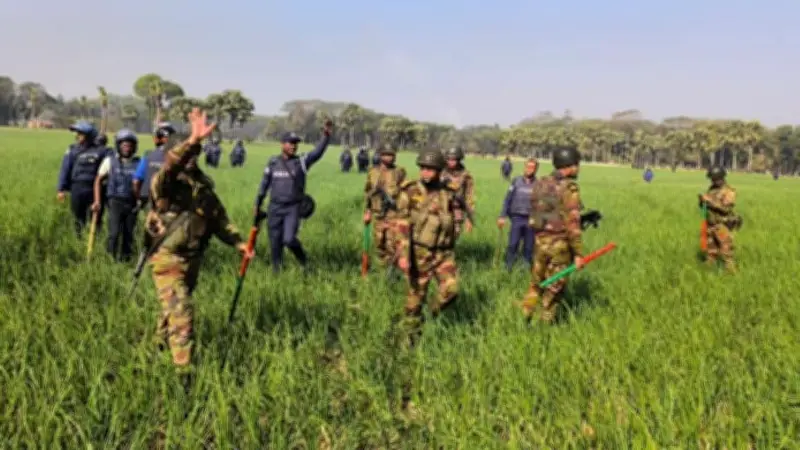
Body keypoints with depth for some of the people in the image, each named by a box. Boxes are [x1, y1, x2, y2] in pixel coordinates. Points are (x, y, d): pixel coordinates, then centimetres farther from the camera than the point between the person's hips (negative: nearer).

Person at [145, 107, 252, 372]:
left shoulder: (203, 184, 6)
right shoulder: (165, 183, -16)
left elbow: (219, 217, 12)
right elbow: (171, 166, -39)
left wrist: (238, 243, 2)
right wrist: (193, 141, -55)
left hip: (193, 259, 7)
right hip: (169, 260, -7)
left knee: (174, 308, 24)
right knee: (181, 313, -12)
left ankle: (161, 344, 48)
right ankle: (184, 369, -5)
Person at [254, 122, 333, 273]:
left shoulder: (302, 161, -2)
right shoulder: (273, 162, 4)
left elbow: (317, 152, -19)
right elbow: (264, 185, 12)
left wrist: (326, 136, -34)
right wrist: (257, 205, 15)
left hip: (293, 208, -2)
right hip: (274, 208, 2)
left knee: (289, 239, -17)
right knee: (275, 243, 7)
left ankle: (303, 260, 11)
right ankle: (276, 270, 25)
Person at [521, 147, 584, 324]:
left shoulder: (540, 184, 6)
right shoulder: (569, 187, -16)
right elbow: (572, 224, -19)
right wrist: (578, 253, -15)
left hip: (540, 241, 6)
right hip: (559, 244, -6)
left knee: (536, 283, 20)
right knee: (554, 289, 9)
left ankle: (524, 319, 25)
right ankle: (545, 324, 18)